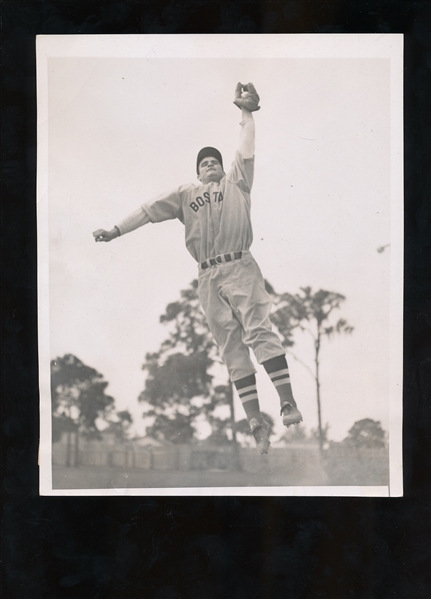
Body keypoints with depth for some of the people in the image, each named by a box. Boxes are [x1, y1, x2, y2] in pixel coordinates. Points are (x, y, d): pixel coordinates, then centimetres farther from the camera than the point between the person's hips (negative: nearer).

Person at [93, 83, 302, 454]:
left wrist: (247, 112, 2)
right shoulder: (185, 195, 22)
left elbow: (246, 151, 9)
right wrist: (116, 231, 13)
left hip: (240, 267, -3)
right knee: (232, 349, -2)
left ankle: (288, 403, -26)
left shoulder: (235, 183, 18)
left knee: (259, 330, -19)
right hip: (208, 277, 3)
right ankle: (256, 423, -5)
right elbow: (149, 211, 19)